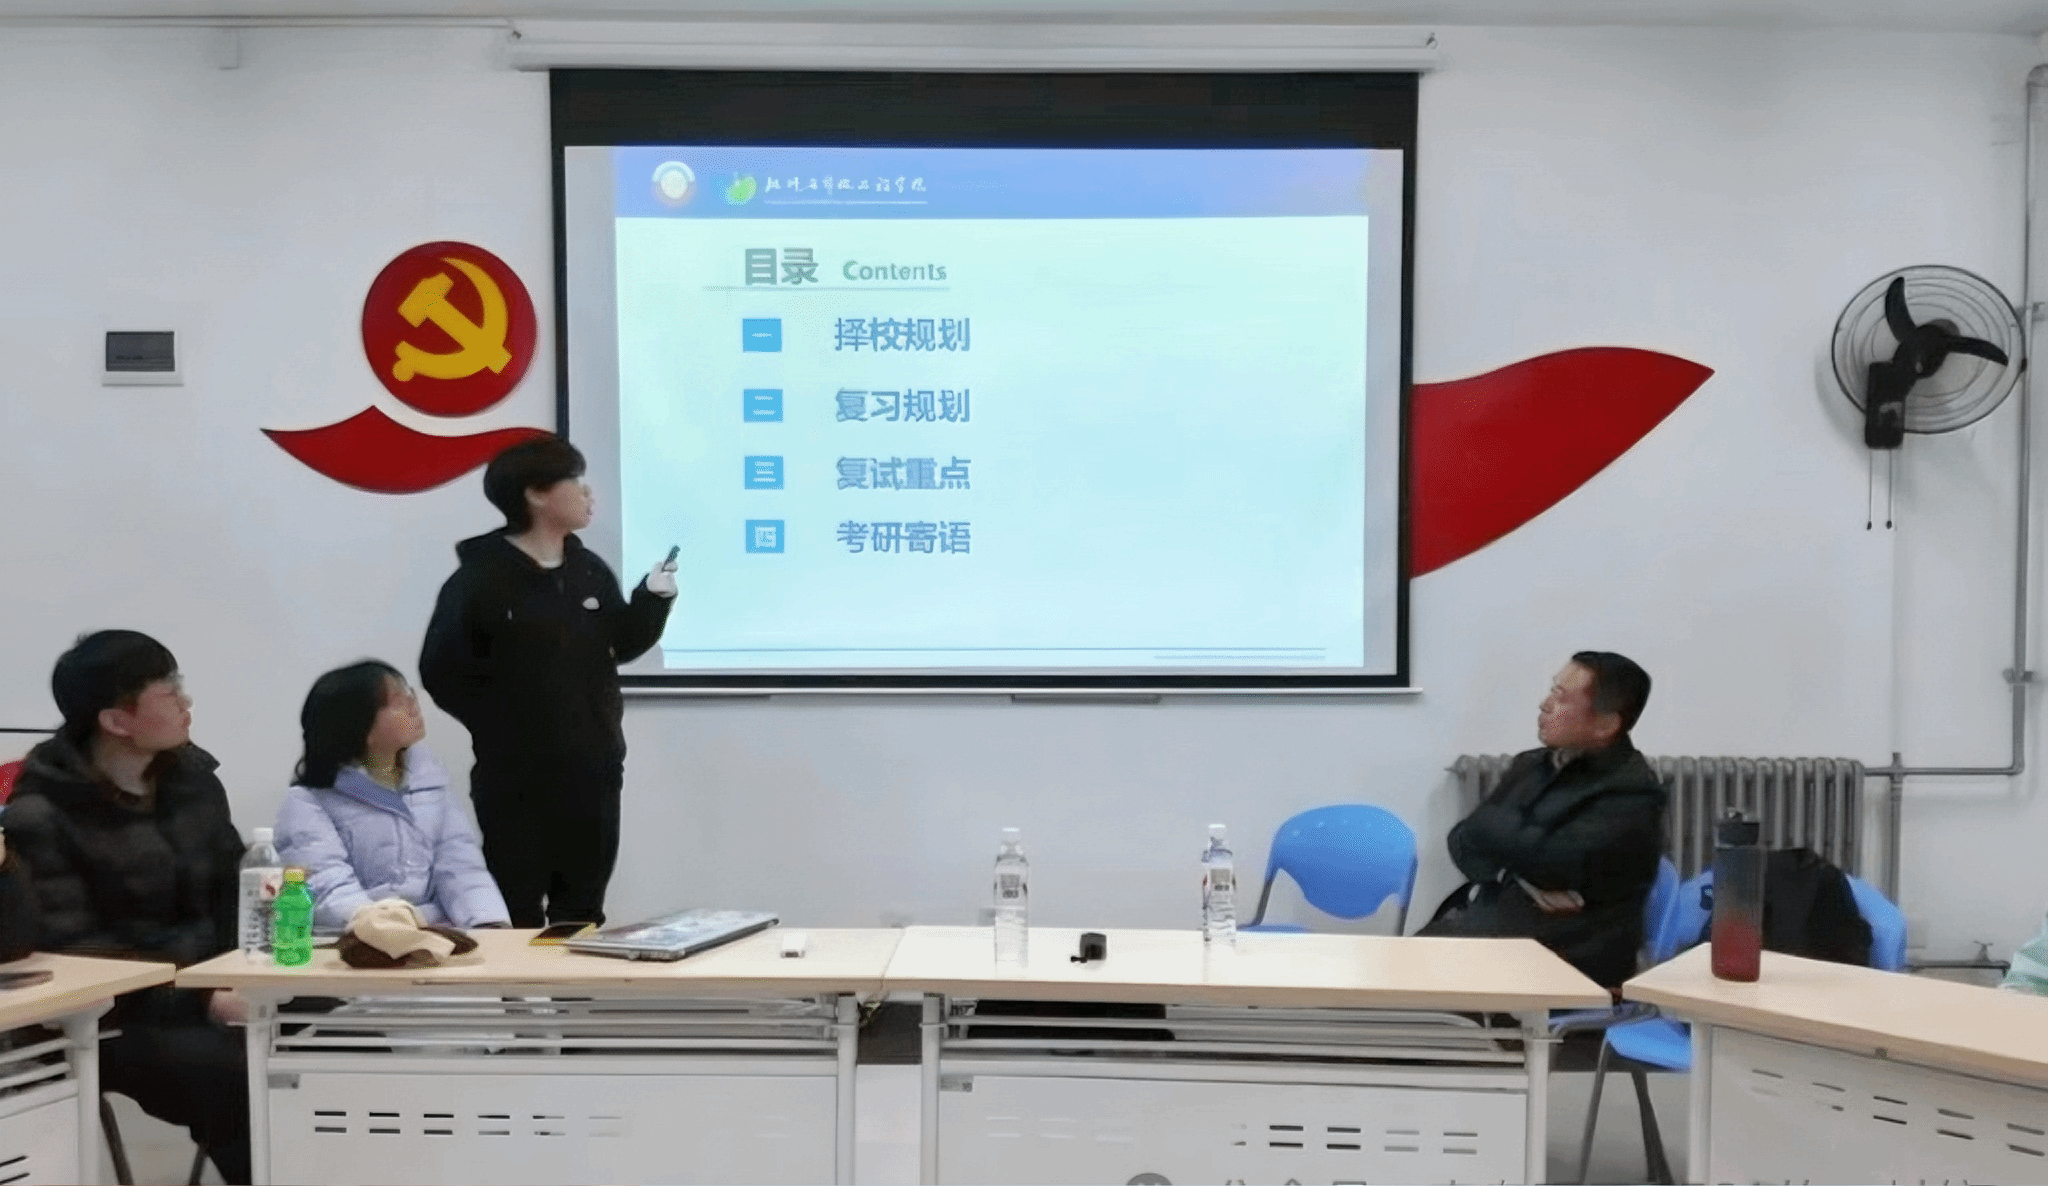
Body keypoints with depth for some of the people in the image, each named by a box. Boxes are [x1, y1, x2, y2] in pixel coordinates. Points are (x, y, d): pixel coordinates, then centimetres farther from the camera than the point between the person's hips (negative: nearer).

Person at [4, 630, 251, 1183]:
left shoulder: (192, 773, 7)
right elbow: (74, 950, -16)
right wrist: (202, 1000, -24)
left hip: (212, 988, 5)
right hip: (118, 1018, -5)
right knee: (234, 1069, -32)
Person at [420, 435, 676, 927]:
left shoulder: (589, 569, 7)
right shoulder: (480, 578, -11)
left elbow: (621, 645, 13)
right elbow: (441, 671, -11)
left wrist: (653, 599, -2)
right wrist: (502, 725, -8)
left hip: (591, 769, 6)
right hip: (516, 775, -5)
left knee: (582, 910, 15)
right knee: (517, 912, 3)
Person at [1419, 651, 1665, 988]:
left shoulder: (1632, 792, -8)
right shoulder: (1530, 765, 17)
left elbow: (1550, 860, -19)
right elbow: (1464, 838, 9)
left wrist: (1489, 822, 0)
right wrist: (1522, 877, -11)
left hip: (1561, 950, -7)